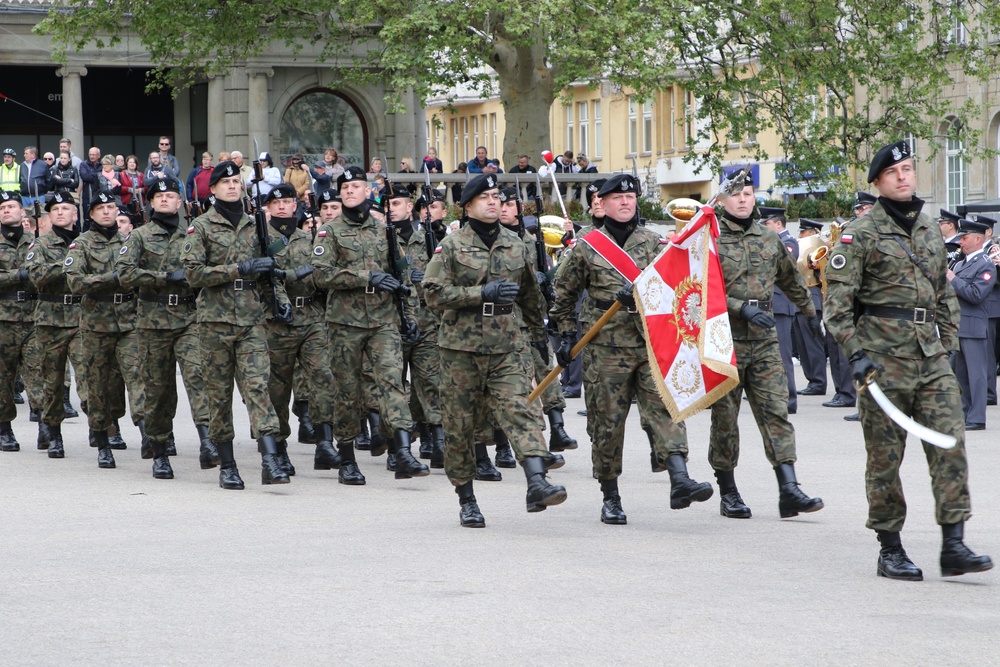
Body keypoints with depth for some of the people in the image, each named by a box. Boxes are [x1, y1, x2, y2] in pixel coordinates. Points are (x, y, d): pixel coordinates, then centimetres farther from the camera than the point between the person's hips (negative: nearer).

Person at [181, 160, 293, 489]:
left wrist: (279, 299, 6)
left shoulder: (254, 225, 13)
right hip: (216, 320, -2)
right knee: (219, 393, 3)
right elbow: (193, 273, -9)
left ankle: (270, 461, -21)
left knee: (258, 386, -11)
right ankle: (227, 465, 12)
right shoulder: (201, 226, 1)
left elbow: (265, 268, 23)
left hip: (251, 320, 2)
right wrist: (239, 270, -15)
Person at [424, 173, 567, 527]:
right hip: (461, 345, -2)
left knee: (520, 410, -16)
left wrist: (539, 332, 33)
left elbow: (530, 293, 26)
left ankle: (537, 483, -28)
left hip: (505, 346, 2)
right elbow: (434, 292, -10)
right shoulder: (451, 246, 0)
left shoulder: (515, 246, 12)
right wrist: (483, 293, -17)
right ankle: (466, 500, 13)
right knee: (460, 424, 3)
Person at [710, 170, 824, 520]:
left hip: (764, 341, 3)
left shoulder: (770, 239, 11)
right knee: (725, 418, 3)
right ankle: (728, 493, 14)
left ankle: (789, 491, -11)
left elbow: (792, 281, 26)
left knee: (776, 412, -6)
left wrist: (811, 314, 34)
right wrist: (742, 308, -21)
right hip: (725, 342, -3)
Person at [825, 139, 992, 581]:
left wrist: (948, 343, 17)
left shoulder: (930, 231, 15)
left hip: (931, 356, 5)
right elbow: (837, 299, -8)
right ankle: (890, 551, 10)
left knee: (951, 444, -6)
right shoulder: (861, 233, -3)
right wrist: (855, 352, -15)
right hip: (883, 354, -5)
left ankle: (953, 546, -6)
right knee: (885, 455, 1)